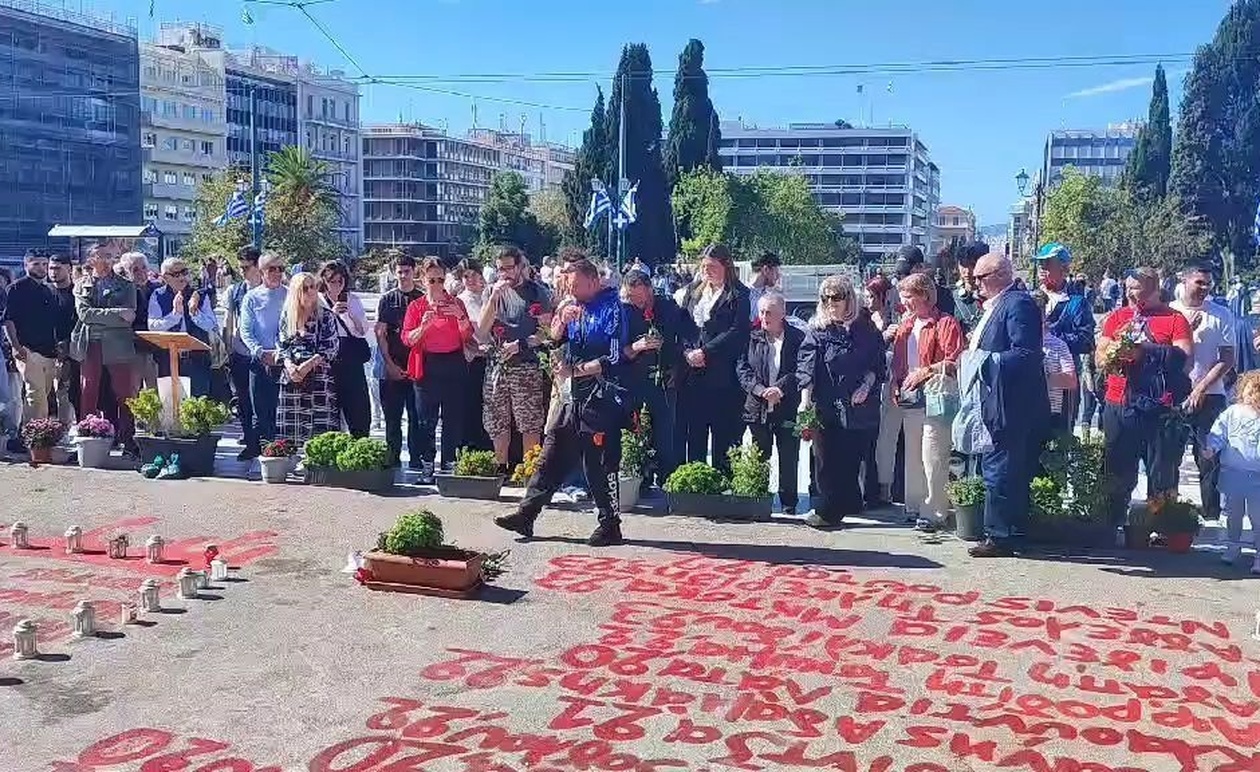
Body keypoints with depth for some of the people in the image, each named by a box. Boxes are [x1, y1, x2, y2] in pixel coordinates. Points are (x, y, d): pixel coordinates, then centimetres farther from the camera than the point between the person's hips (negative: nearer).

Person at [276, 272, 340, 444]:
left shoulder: (326, 317, 2)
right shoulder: (287, 316, 11)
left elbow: (331, 348, -5)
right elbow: (282, 345, 10)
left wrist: (308, 365, -15)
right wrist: (289, 365, -9)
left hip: (319, 379, -3)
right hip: (291, 379, 3)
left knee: (319, 428, -9)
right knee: (290, 429, 1)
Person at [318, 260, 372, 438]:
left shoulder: (354, 300, 11)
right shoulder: (317, 301, 3)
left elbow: (363, 331, 6)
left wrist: (350, 313, -9)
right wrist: (331, 313, -16)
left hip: (352, 359, 2)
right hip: (328, 360, -2)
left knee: (359, 409, -2)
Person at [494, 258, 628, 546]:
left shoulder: (611, 309, -10)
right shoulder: (577, 307, 13)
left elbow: (613, 359, -16)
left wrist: (576, 369, -10)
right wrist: (562, 321, -4)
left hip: (601, 397, -8)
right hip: (576, 396, 8)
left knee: (600, 463, -3)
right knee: (552, 454, 9)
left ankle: (610, 525, 10)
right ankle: (526, 514, 14)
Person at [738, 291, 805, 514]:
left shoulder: (797, 338, 0)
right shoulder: (753, 338, 7)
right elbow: (742, 368, 2)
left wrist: (781, 388, -19)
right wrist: (760, 390, -13)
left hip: (788, 407, -2)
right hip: (758, 407, 2)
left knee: (789, 458, 3)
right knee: (759, 457, 9)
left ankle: (789, 504, 14)